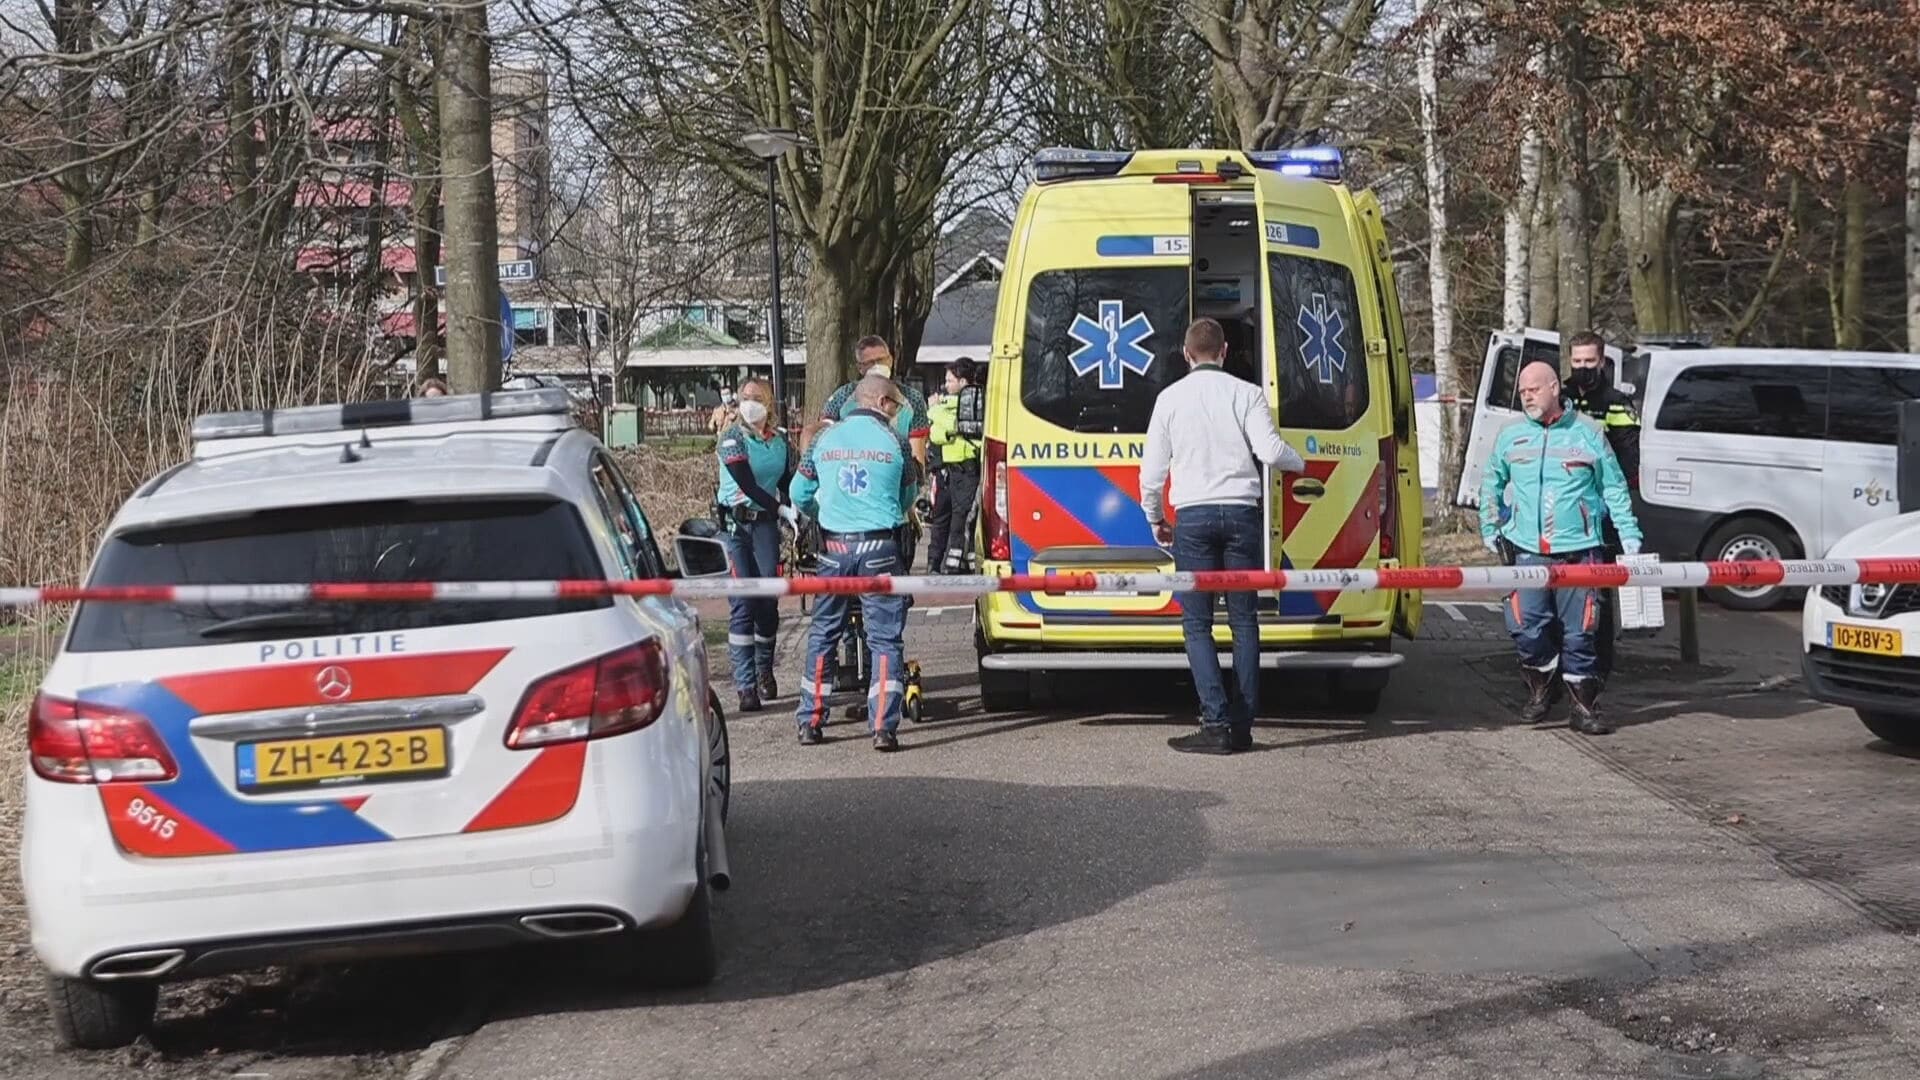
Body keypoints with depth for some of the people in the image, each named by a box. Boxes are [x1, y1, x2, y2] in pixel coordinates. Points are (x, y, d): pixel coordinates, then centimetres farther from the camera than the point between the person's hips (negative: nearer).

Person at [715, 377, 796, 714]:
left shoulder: (779, 440, 9)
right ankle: (746, 685, -8)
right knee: (743, 603, -8)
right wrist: (783, 511, -20)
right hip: (735, 523, -4)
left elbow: (786, 483, 16)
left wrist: (801, 512, 0)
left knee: (769, 600, 0)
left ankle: (764, 671, 21)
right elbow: (748, 486, -15)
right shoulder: (732, 439, -7)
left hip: (766, 522, 4)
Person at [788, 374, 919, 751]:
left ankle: (810, 722, 14)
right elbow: (909, 497, 11)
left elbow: (799, 493, 12)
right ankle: (883, 727, -6)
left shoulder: (825, 439, 5)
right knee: (885, 638, 1)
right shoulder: (894, 442, -1)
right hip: (880, 547, -3)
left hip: (834, 547, 3)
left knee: (823, 634, 14)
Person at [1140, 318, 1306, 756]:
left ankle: (1217, 722, -12)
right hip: (1241, 512, 1)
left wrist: (1155, 518, 21)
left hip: (1193, 515, -1)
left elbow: (1152, 469, 6)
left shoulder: (1170, 398, 4)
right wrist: (1300, 465, 14)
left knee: (1197, 624, 1)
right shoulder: (1246, 394, 1)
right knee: (1243, 619, 7)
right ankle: (1242, 725, 5)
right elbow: (1270, 450, -8)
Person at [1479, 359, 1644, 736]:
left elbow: (1614, 488, 9)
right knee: (1527, 628, -7)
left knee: (1579, 631, -1)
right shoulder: (1511, 436, 10)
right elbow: (1491, 484, 23)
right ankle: (1540, 691, 16)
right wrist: (1489, 528, 18)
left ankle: (1585, 708, 7)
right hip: (1528, 550, 2)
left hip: (1579, 549, -2)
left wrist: (1630, 535, 4)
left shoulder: (1587, 432, 3)